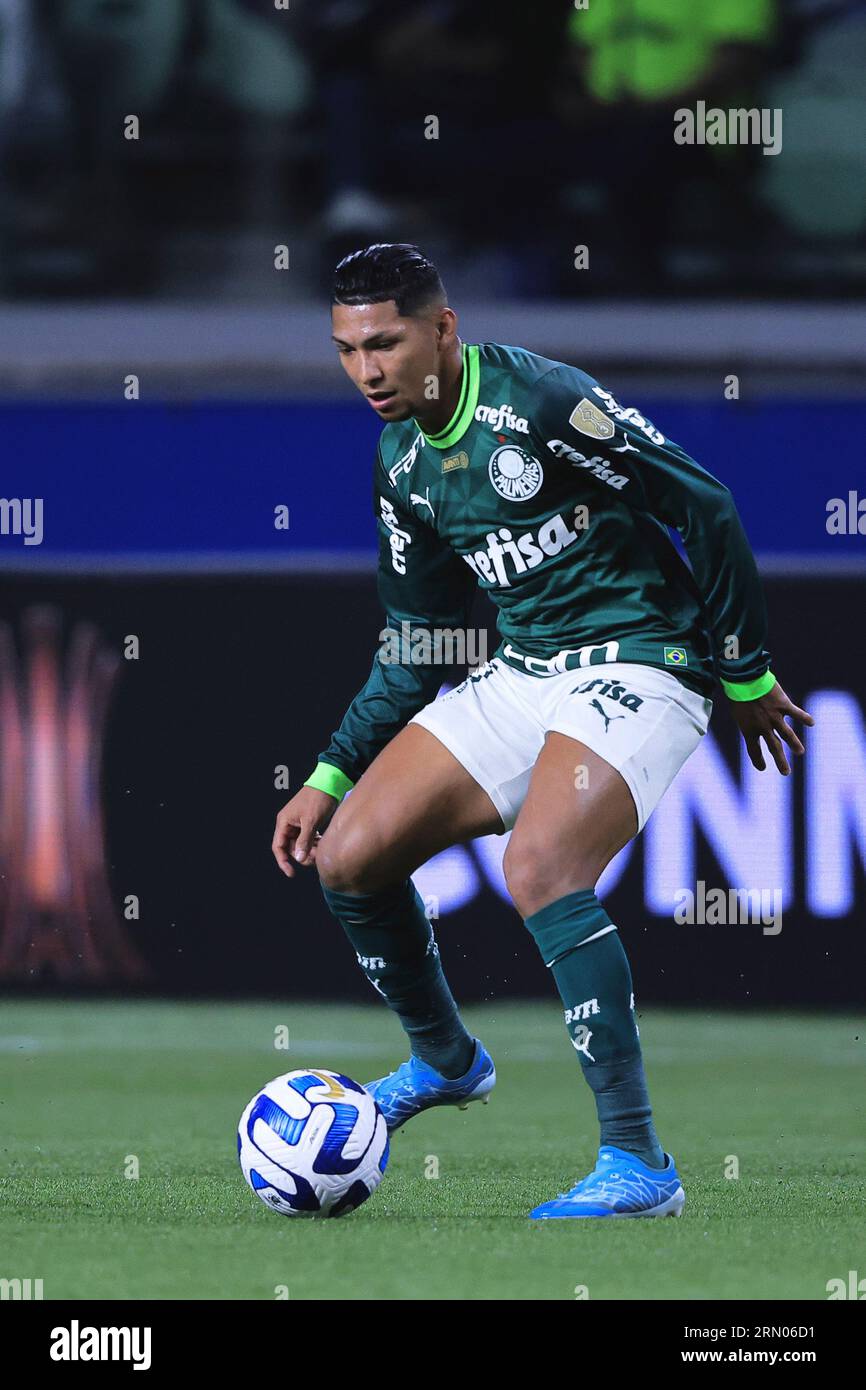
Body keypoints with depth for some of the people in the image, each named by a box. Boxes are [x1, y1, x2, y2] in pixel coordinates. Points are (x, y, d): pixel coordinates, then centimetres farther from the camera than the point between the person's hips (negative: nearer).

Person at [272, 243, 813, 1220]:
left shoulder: (540, 403, -18)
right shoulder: (403, 463, 8)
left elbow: (704, 506, -13)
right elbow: (416, 646, 18)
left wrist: (746, 672, -7)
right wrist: (331, 776, 12)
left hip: (637, 668, -8)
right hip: (519, 677, 8)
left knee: (538, 869, -31)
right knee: (347, 858, 2)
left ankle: (639, 1166, -28)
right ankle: (445, 1061, 29)